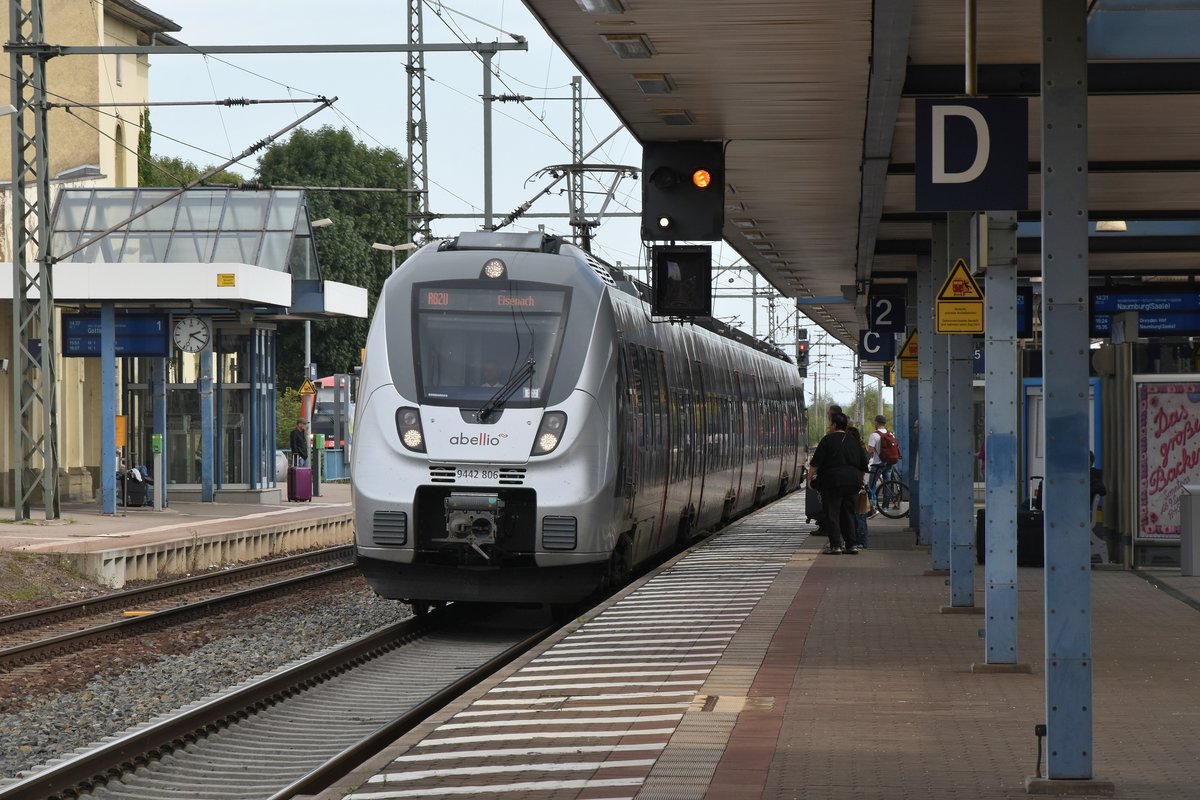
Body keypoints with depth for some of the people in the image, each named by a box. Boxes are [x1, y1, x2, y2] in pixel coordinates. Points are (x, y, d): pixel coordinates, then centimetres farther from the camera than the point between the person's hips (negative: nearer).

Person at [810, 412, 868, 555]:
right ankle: (851, 544, 9)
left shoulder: (828, 440, -5)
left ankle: (835, 545, -7)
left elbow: (816, 462, -8)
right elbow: (864, 464, 15)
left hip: (832, 480, -5)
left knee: (832, 513, -2)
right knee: (848, 512, 13)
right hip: (852, 481, 6)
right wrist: (861, 480, 25)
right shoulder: (854, 441, 13)